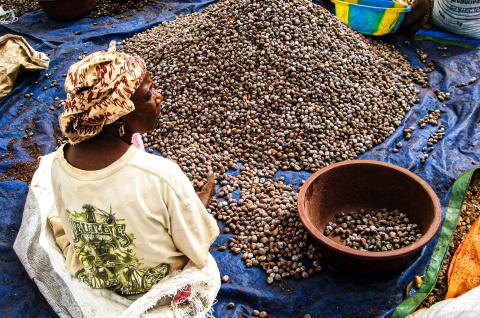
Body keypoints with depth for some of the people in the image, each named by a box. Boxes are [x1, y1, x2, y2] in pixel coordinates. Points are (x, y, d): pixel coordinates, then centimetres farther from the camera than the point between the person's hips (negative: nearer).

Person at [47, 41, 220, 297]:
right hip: (154, 285, -3)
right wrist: (203, 198, -2)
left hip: (89, 277, 4)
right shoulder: (161, 175, -39)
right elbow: (199, 249, -22)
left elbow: (69, 226, -3)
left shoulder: (59, 162, -24)